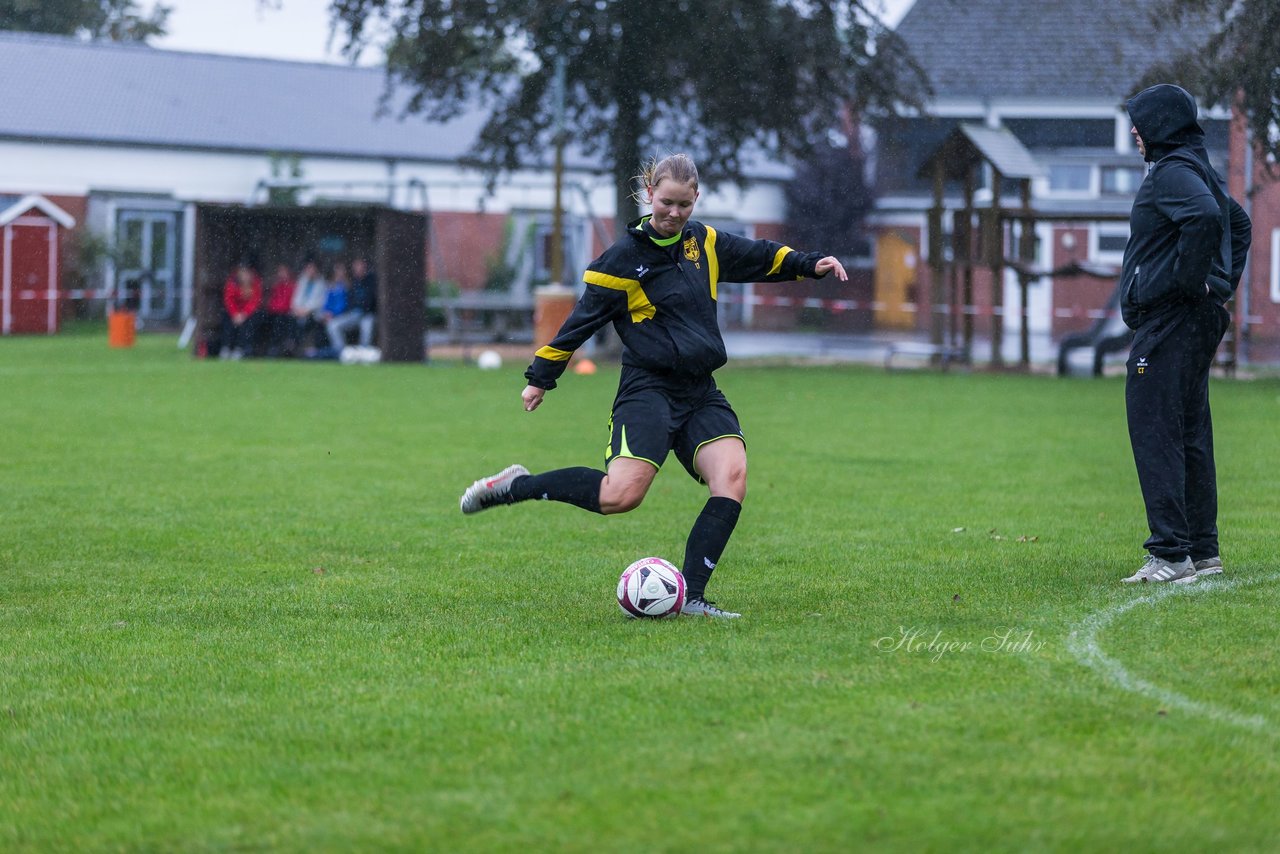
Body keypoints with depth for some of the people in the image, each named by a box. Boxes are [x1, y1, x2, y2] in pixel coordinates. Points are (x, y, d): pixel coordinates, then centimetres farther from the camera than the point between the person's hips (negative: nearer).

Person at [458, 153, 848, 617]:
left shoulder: (706, 243, 11)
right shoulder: (625, 256, -4)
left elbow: (761, 257, 27)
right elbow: (583, 319, 0)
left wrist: (809, 264, 14)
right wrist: (541, 377, 3)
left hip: (700, 392, 6)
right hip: (648, 388, -6)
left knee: (731, 476, -19)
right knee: (620, 495, -22)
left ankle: (690, 596, -17)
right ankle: (515, 486, -1)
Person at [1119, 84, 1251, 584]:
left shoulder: (1173, 173, -14)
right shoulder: (1199, 171, 18)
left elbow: (1204, 215, -33)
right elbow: (1239, 222, 32)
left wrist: (1189, 279, -24)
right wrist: (1224, 283, 23)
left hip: (1169, 322, -11)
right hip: (1198, 322, 11)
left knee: (1154, 434, -11)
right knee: (1189, 435, 14)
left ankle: (1171, 554, -14)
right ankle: (1203, 552, 18)